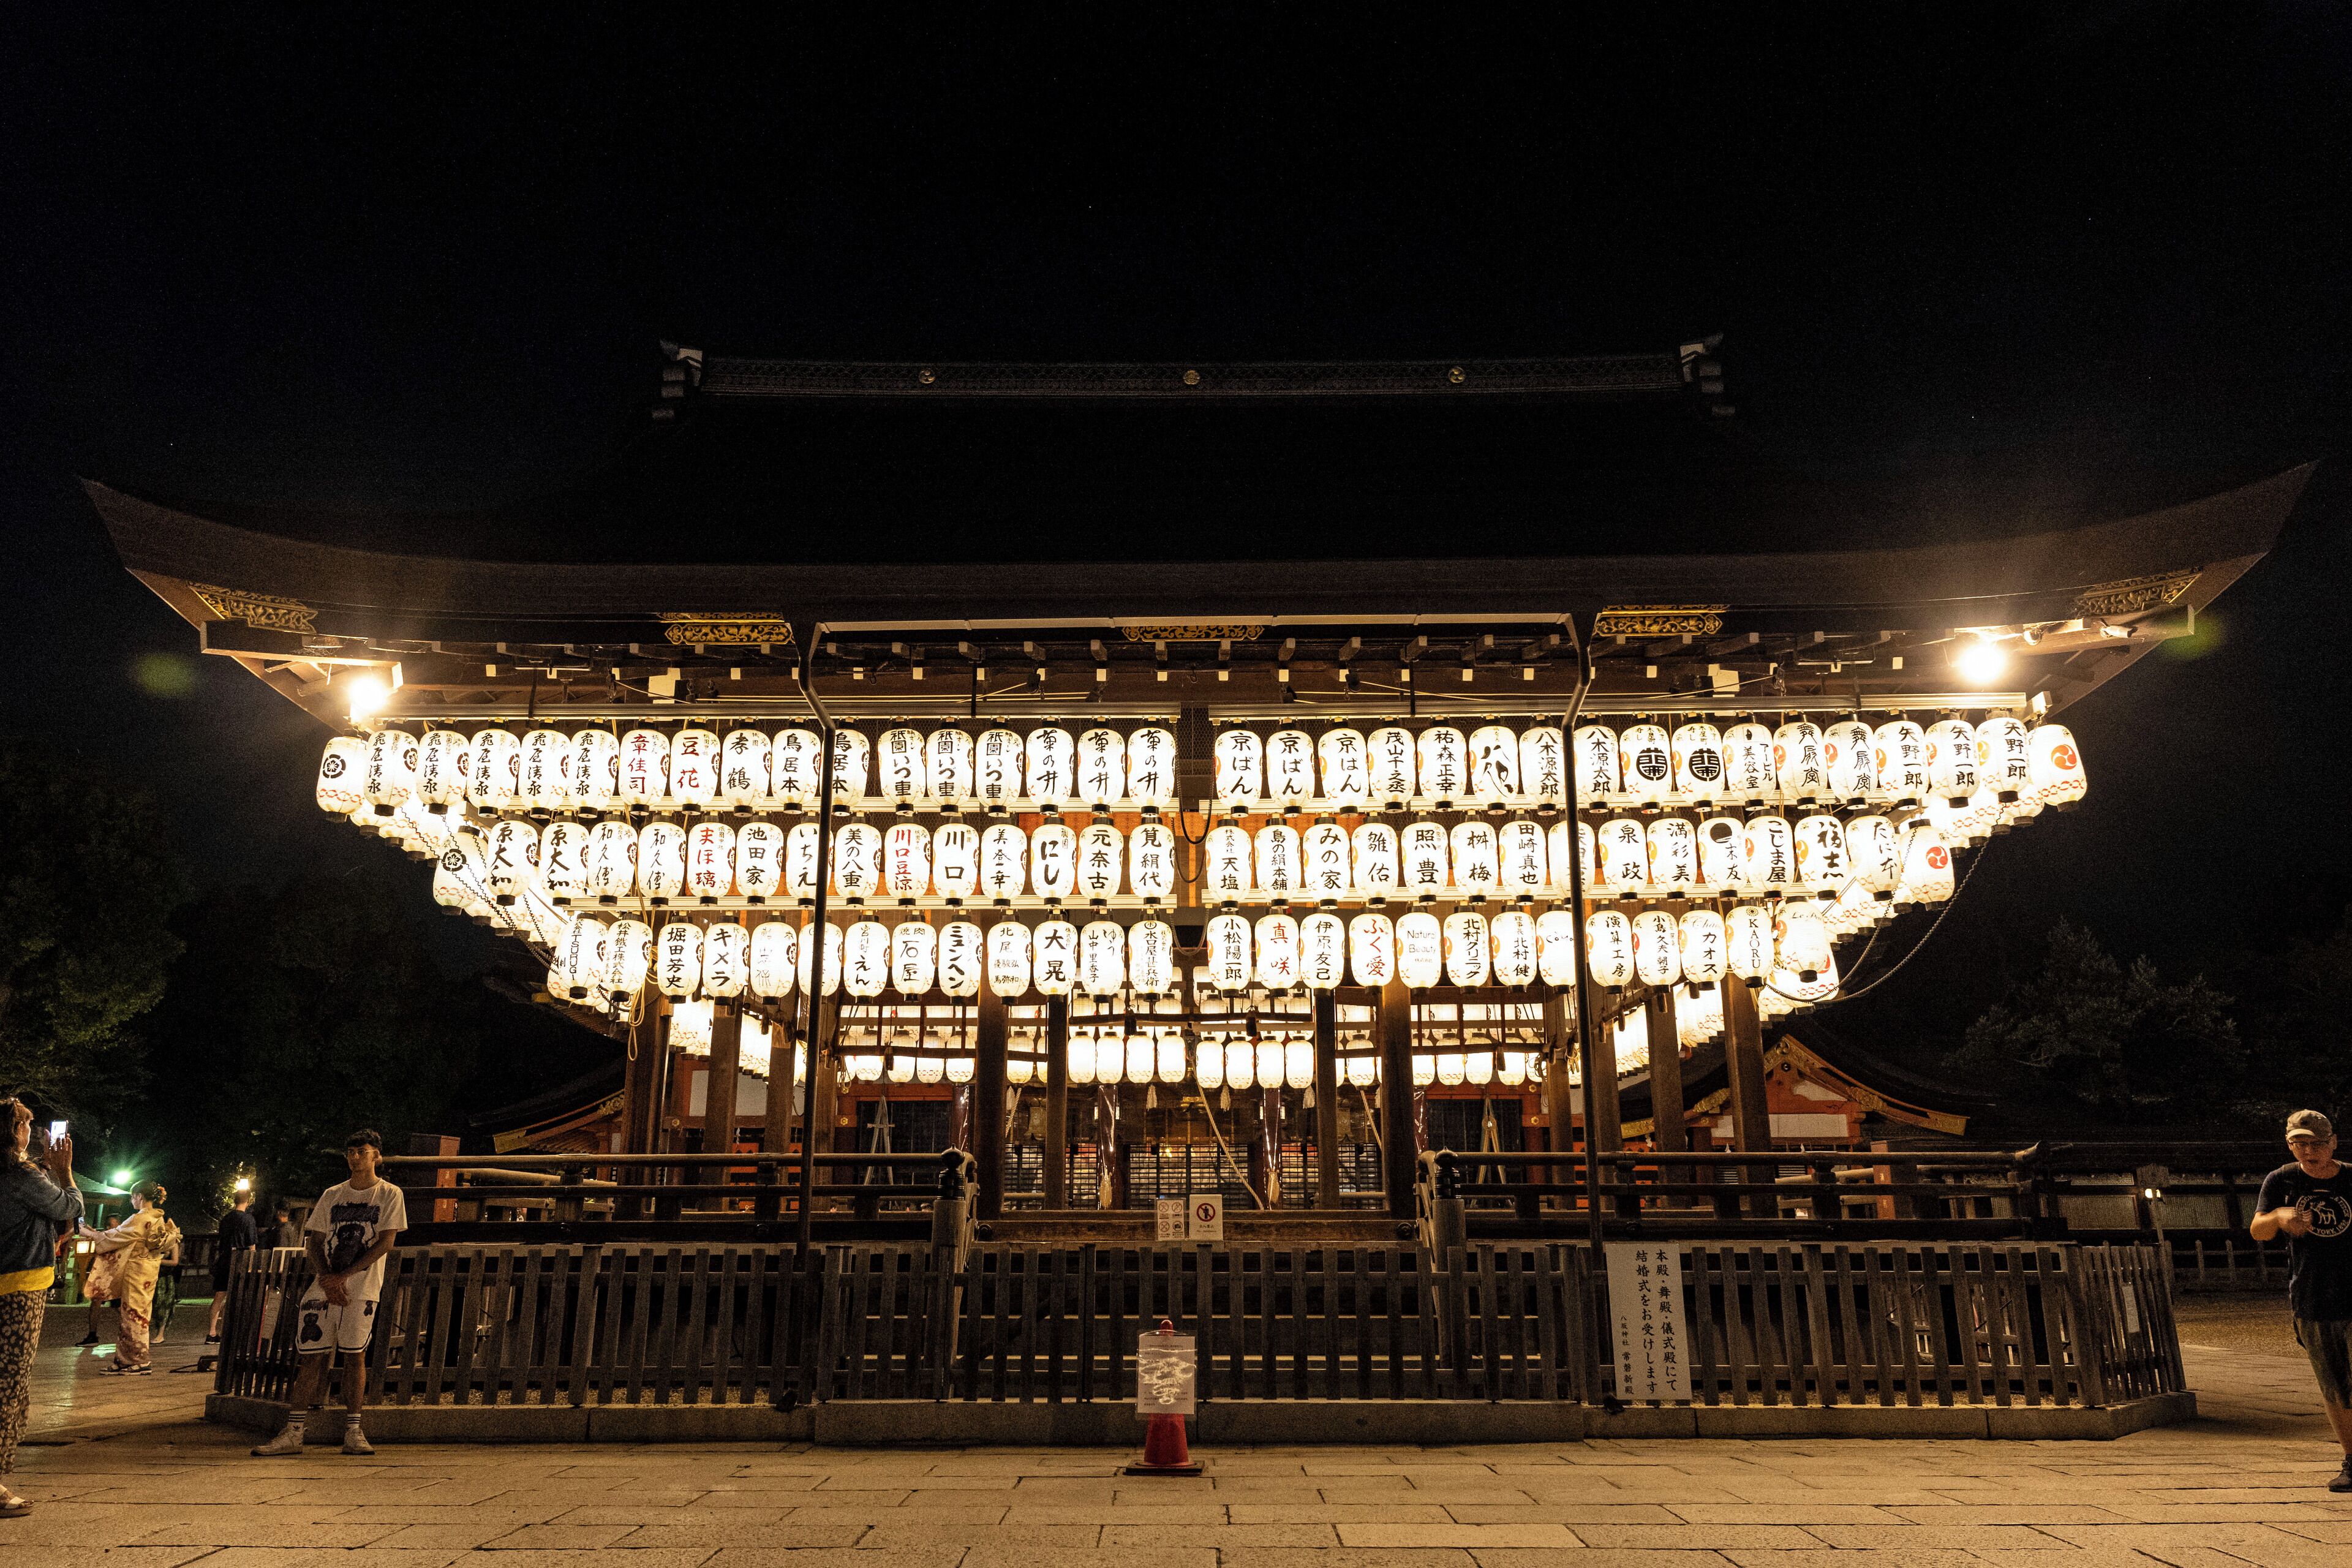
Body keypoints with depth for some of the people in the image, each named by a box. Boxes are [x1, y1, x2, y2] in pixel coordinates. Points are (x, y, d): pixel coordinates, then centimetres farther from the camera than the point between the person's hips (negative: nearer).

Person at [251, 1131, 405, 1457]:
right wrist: (327, 1279, -8)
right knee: (311, 1355, -1)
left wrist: (343, 1276, -12)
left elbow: (386, 1242, -7)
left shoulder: (390, 1195, 1)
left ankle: (352, 1432, 5)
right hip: (324, 1288, 3)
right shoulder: (332, 1195, 13)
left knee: (354, 1355, -3)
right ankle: (293, 1433, 3)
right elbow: (315, 1241, 10)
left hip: (362, 1288, -3)